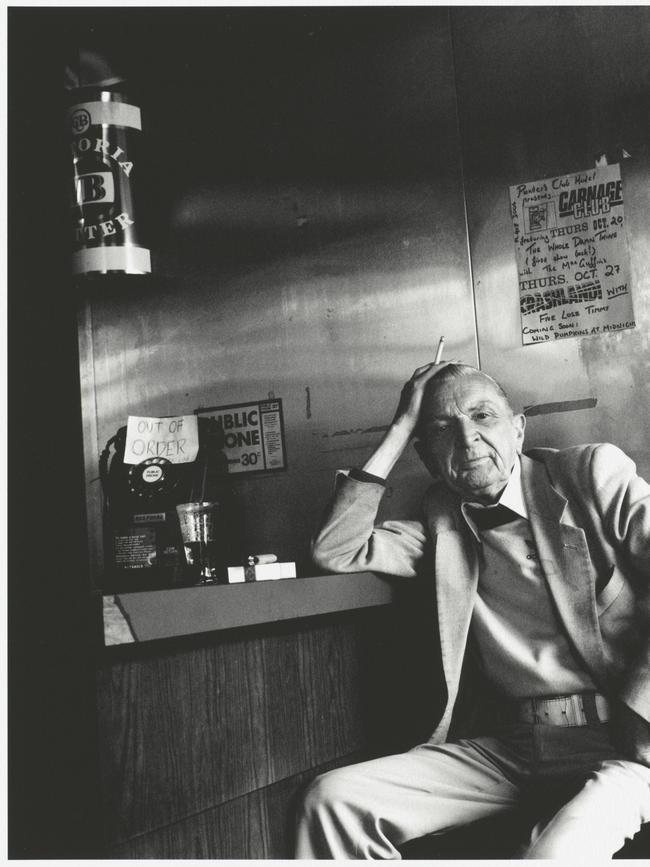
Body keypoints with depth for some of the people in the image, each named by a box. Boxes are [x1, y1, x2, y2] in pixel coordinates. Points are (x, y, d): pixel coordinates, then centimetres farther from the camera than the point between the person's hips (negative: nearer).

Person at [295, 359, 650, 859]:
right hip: (508, 747, 5)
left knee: (558, 853, -36)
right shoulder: (445, 524, 15)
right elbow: (336, 551, 3)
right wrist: (399, 431, 4)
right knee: (334, 801, -11)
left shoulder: (594, 474, 2)